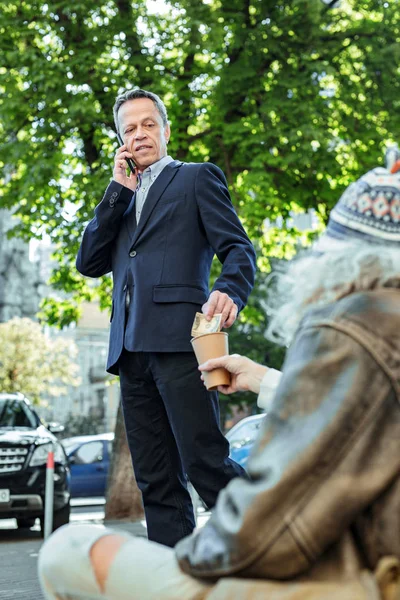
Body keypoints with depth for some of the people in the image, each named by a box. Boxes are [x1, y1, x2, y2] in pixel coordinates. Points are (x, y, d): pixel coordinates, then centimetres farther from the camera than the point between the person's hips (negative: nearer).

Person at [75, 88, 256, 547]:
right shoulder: (124, 199, 28)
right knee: (156, 484, 3)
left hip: (177, 338, -6)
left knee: (206, 465, -14)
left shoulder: (197, 178, 11)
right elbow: (89, 263, 16)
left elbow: (238, 248, 1)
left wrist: (230, 291, -22)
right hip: (131, 349, 6)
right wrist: (118, 190, 10)